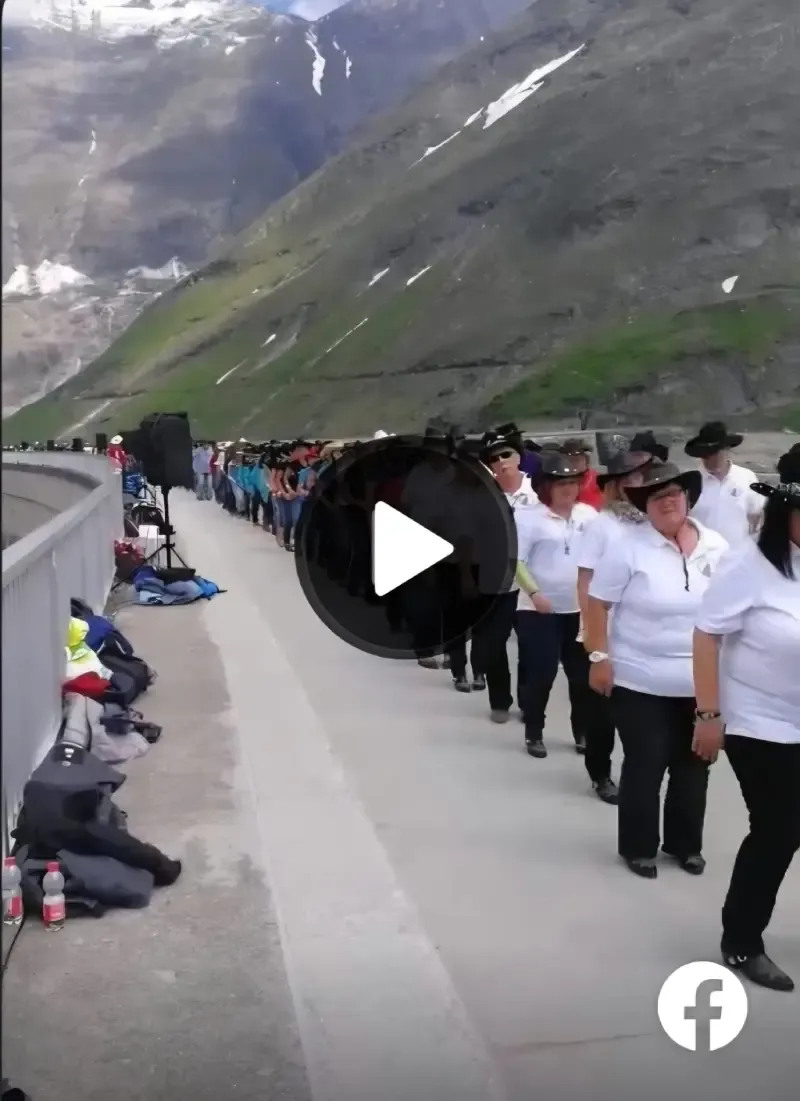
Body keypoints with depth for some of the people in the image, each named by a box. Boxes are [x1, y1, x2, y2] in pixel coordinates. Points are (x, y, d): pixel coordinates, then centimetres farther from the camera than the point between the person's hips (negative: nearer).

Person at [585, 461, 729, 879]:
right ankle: (638, 847, 22)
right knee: (644, 766, 4)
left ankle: (685, 843, 33)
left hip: (702, 684, 4)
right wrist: (599, 657, -14)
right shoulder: (628, 545, -11)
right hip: (641, 681, -4)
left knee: (694, 766, 14)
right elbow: (597, 603, -9)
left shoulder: (716, 547, 2)